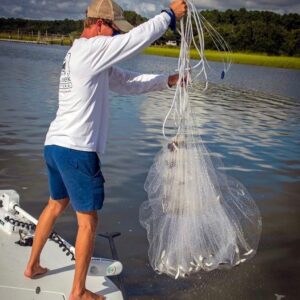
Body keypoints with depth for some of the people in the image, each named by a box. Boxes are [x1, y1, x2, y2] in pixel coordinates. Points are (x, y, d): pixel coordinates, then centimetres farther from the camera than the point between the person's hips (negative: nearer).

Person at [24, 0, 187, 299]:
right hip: (76, 150, -10)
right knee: (87, 220, 3)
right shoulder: (91, 49, -13)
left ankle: (32, 265, 40)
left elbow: (128, 82, 17)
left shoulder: (93, 58, 16)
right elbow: (139, 37, -14)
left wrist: (168, 81, 13)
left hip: (55, 144, 10)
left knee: (56, 204, 26)